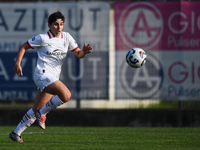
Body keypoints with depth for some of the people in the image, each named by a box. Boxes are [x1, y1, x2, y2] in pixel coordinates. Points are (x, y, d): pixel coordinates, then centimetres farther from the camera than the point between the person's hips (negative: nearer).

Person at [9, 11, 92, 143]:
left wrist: (84, 52, -16)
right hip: (43, 74, -7)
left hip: (53, 78, 7)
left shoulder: (66, 37, 9)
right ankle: (43, 112, -7)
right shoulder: (43, 38, -6)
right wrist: (18, 63, -7)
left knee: (37, 110, 9)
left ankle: (16, 133, 20)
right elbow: (24, 47, 4)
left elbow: (78, 53, 7)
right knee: (66, 95, -27)